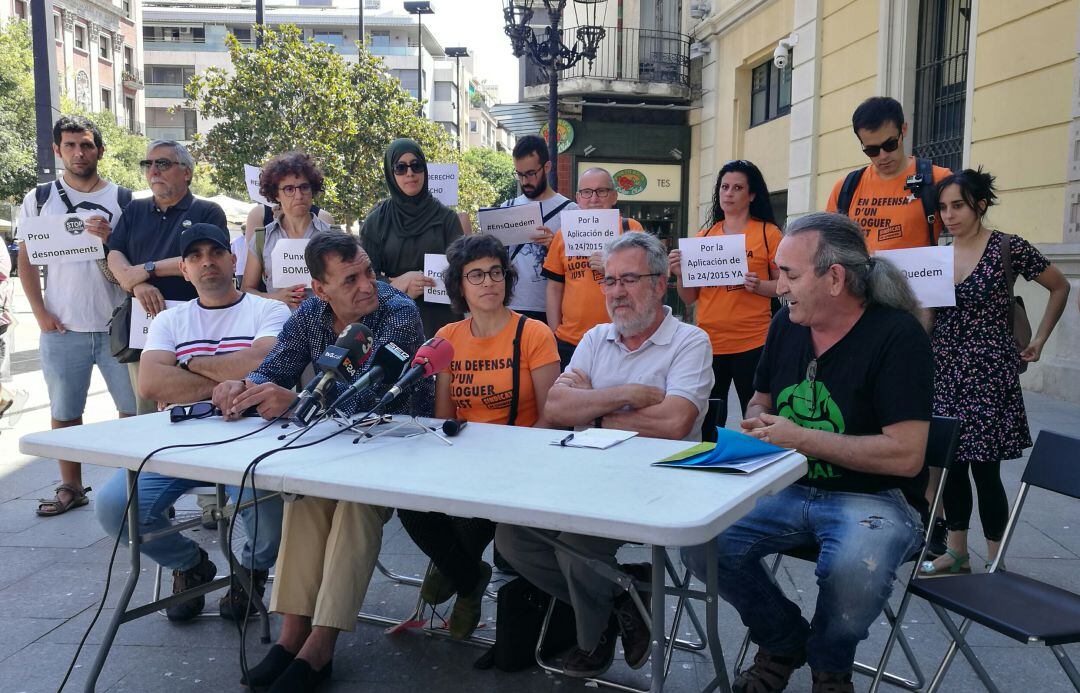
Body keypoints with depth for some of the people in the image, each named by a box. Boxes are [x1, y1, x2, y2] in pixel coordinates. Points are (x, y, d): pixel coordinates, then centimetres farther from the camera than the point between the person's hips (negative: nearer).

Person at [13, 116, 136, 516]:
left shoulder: (123, 200, 4)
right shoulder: (38, 200, 7)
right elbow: (26, 261, 9)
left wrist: (110, 240, -14)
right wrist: (40, 313, -1)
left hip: (118, 325, -1)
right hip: (62, 328, 1)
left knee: (134, 408, 2)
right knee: (64, 413, 9)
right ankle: (71, 487, 23)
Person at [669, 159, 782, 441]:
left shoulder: (768, 233, 0)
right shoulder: (704, 235, 11)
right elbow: (689, 298, 13)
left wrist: (758, 285, -17)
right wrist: (681, 273, -6)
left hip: (751, 343, -4)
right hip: (708, 343, 4)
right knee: (706, 424, 10)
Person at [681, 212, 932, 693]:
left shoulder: (897, 335, -15)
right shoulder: (787, 324, 4)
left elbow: (905, 455, -21)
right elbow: (760, 401, 20)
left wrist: (801, 437, -19)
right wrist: (755, 426, -4)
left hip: (874, 497, -5)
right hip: (790, 490, 6)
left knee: (853, 570, -37)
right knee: (701, 540, -16)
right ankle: (783, 642, 12)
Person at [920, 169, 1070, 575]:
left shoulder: (1008, 248, -5)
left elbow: (1060, 287, 7)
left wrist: (1038, 342, 4)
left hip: (988, 374, -4)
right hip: (944, 373, 4)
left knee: (985, 469, -2)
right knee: (950, 466, 9)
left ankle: (995, 564, 11)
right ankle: (957, 553, 22)